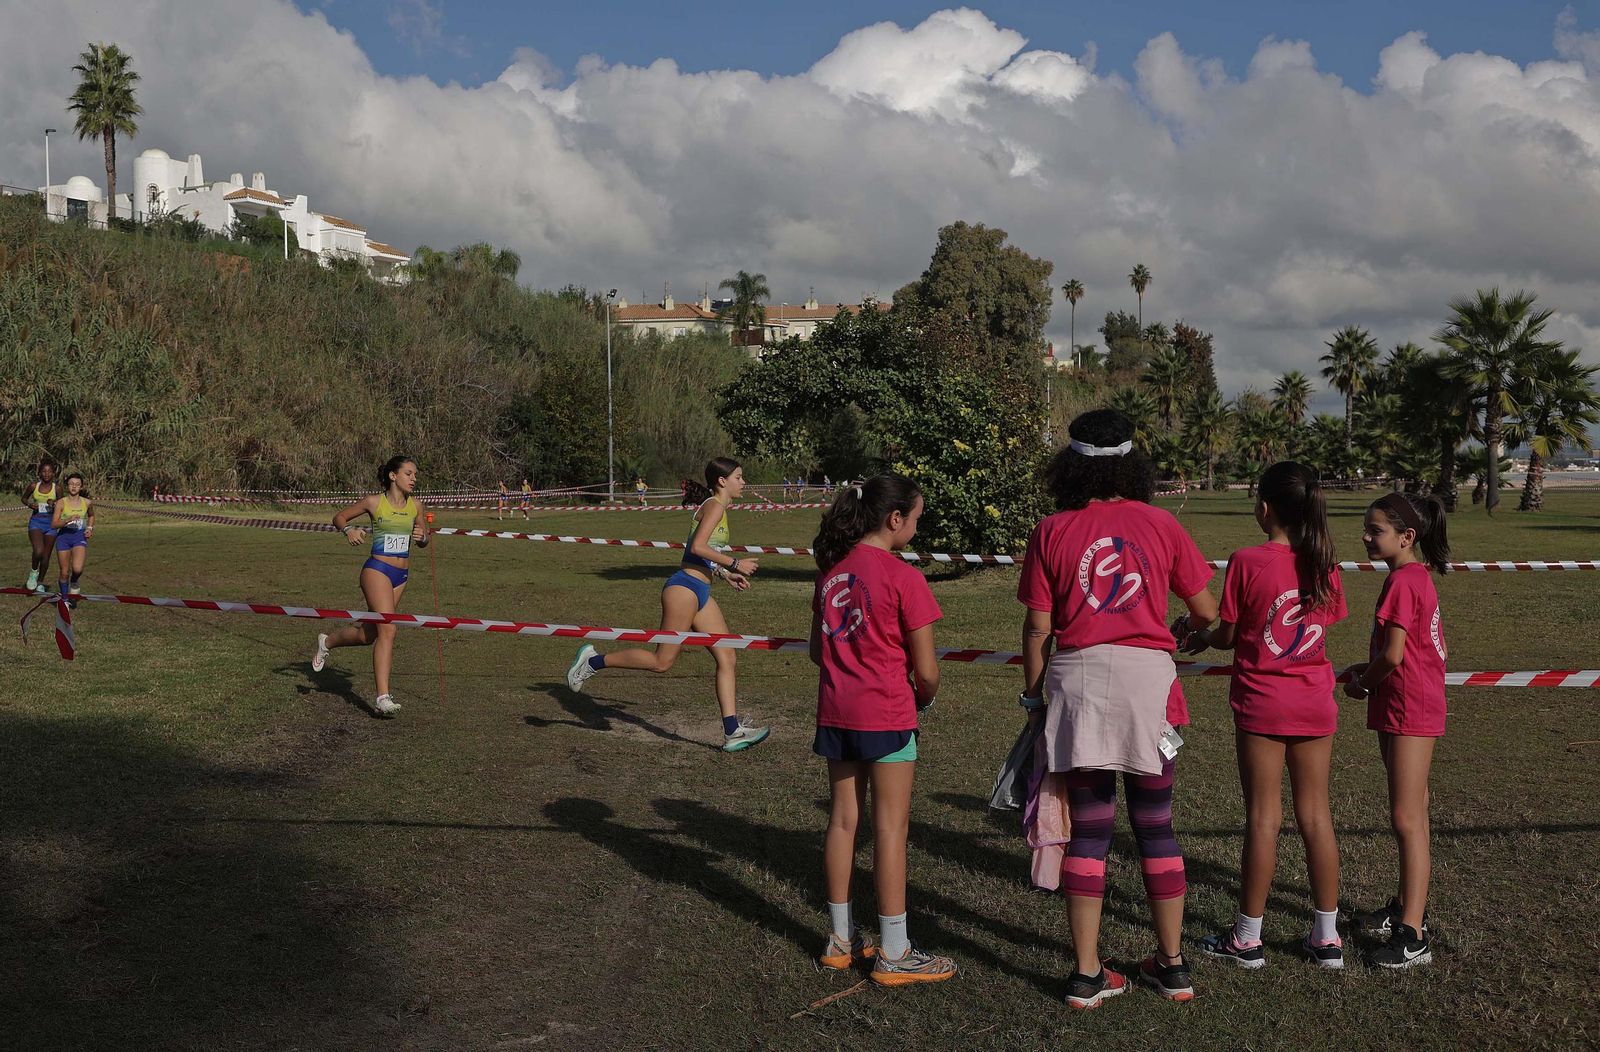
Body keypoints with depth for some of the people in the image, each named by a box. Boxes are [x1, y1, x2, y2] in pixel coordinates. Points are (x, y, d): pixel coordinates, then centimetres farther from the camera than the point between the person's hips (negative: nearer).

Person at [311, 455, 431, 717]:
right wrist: (349, 530, -14)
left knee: (369, 633, 14)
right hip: (377, 570, -6)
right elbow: (339, 517, 6)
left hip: (402, 575, 6)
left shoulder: (415, 505, 7)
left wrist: (421, 537, -6)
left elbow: (424, 540, 17)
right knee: (388, 630, -19)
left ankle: (327, 641, 44)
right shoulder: (374, 501, -5)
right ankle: (383, 698, -18)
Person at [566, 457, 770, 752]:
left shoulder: (716, 509, 19)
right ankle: (594, 661, 9)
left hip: (700, 592, 10)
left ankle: (733, 732, 4)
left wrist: (726, 575, 21)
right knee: (662, 661, -5)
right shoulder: (715, 506, -10)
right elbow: (697, 547, -23)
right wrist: (734, 564, -18)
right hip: (685, 587, -10)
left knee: (726, 659, 4)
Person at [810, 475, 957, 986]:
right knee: (890, 828, 2)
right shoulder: (904, 578, -14)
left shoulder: (830, 571, 6)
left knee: (842, 821, 14)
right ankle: (894, 954, 10)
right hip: (886, 715, -7)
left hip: (835, 712, 7)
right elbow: (926, 670, -12)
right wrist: (924, 697, 8)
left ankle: (842, 939, 25)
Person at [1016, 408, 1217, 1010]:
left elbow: (1037, 628, 0)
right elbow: (1206, 612, 8)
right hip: (1147, 673, 1)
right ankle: (1172, 966, 22)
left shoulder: (1051, 532, 2)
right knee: (1156, 827, 12)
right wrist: (1190, 627, 31)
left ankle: (1088, 975, 10)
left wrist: (1033, 697, 11)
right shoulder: (1160, 524, 3)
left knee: (1088, 830, 6)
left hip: (1077, 678, 0)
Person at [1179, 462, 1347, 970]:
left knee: (1263, 817, 2)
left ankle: (1248, 938, 12)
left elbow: (1228, 636, -6)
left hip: (1261, 703, -4)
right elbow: (1323, 629, 8)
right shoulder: (1324, 565, 0)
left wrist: (1199, 638, 15)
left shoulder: (1246, 562, -13)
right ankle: (1327, 938, 17)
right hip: (1315, 703, 4)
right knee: (1316, 816, 10)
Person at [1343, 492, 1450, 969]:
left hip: (1410, 711, -11)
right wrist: (1367, 672, 8)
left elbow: (1392, 654, -22)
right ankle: (1406, 908, 30)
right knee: (1409, 817, 18)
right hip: (1401, 709, 11)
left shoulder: (1402, 581, -17)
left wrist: (1362, 684, -4)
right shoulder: (1417, 576, 13)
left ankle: (1413, 936, -8)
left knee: (1407, 820, -10)